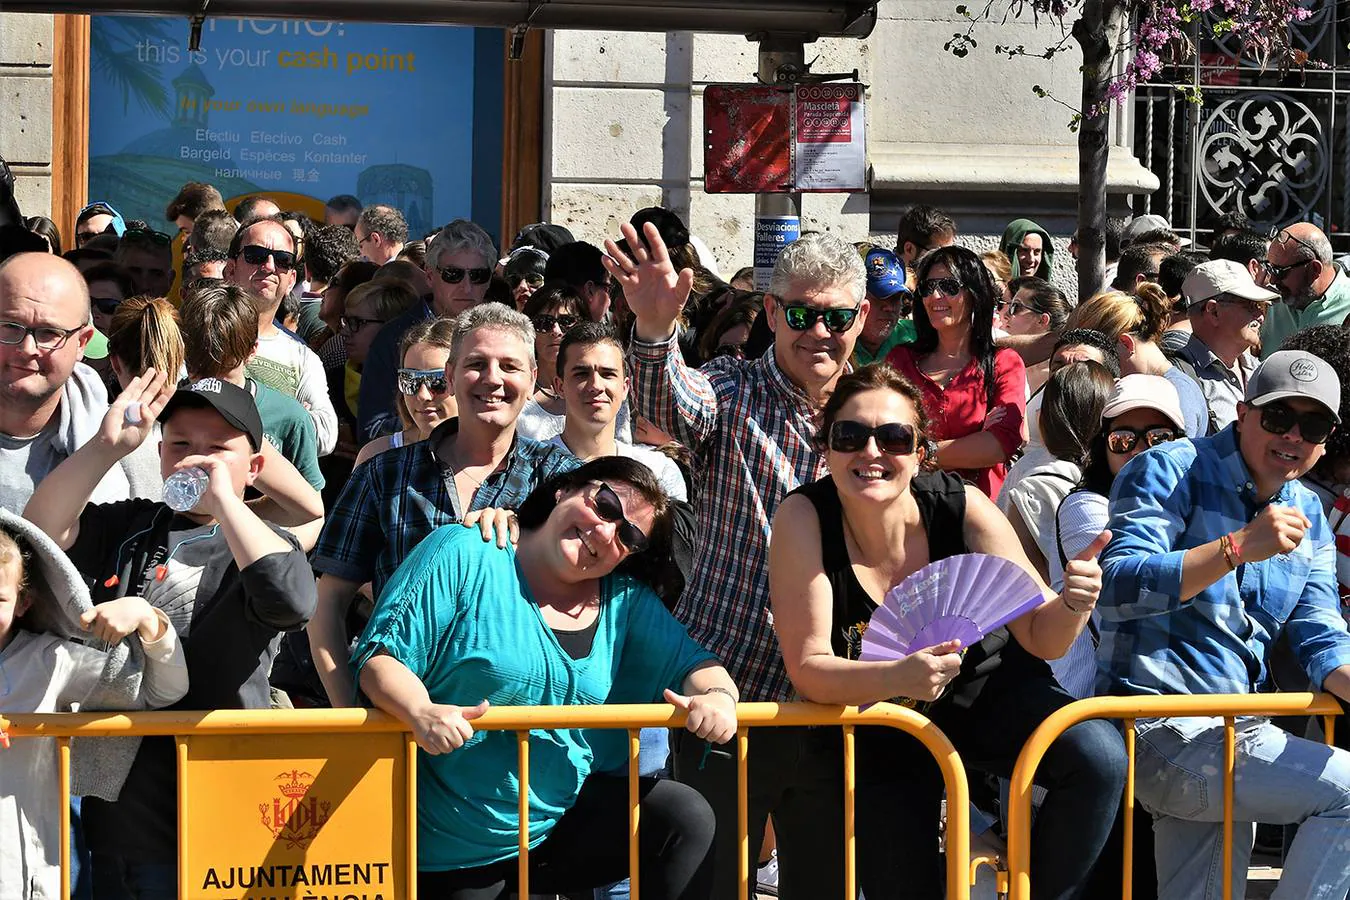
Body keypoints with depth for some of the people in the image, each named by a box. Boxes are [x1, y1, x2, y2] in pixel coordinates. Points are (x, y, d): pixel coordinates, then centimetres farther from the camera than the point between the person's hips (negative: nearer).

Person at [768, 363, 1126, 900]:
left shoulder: (960, 507, -21)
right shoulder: (804, 518, -23)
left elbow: (1039, 637, -13)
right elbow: (808, 669, -25)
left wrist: (1072, 605, -37)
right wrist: (898, 678, -44)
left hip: (988, 693, 1)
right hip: (879, 729, 0)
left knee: (1099, 757, -25)